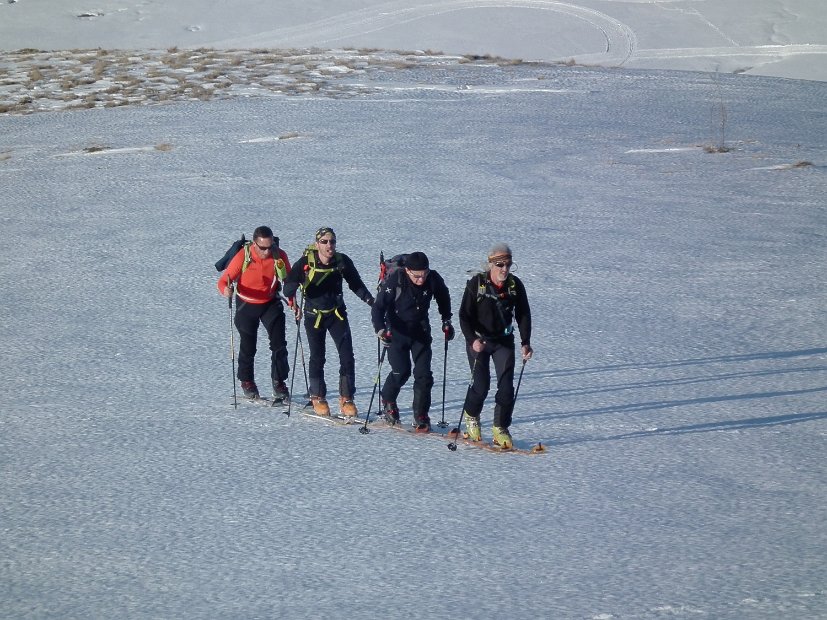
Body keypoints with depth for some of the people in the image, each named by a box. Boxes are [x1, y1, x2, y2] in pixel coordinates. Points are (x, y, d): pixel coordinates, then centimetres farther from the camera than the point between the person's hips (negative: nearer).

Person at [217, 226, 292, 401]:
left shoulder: (280, 255, -18)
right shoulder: (243, 256, -25)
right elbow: (224, 280, -21)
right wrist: (226, 290, -43)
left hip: (271, 303, 1)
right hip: (246, 305, -1)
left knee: (279, 344, -7)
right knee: (247, 347, 9)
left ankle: (279, 383, 6)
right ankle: (247, 381, 31)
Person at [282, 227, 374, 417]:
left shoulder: (342, 261, -10)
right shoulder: (306, 263, -17)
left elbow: (356, 284, 1)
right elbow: (289, 285, -23)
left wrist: (370, 301, -13)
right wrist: (293, 302, -43)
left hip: (337, 314, 2)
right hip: (314, 315, -2)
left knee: (347, 356, -8)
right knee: (317, 357, 5)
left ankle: (346, 398, 3)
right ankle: (317, 398, 24)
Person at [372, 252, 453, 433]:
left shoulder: (433, 279, -15)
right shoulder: (394, 281, -24)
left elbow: (443, 298, 9)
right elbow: (378, 307, -19)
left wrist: (446, 321, 11)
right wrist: (380, 329, -33)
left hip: (421, 330, 3)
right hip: (397, 331, -3)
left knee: (424, 374, -4)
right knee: (401, 372, -7)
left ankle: (421, 417, 6)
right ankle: (388, 400, 23)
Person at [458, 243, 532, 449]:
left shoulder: (515, 285, -7)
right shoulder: (476, 284, -16)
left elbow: (523, 315, 2)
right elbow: (464, 315, -14)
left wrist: (525, 343, -9)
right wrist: (472, 339, -29)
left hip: (504, 341, 3)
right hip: (478, 340, -3)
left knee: (506, 385, -7)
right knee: (481, 384, -5)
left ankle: (501, 428, 6)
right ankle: (471, 416, 26)